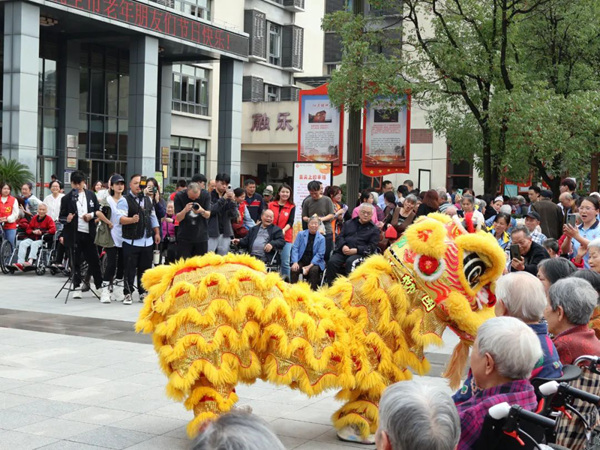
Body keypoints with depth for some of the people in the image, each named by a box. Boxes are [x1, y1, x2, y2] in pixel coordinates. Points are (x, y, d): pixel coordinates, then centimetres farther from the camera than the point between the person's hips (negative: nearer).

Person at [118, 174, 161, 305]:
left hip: (147, 241, 5)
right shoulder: (124, 200, -6)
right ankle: (128, 294, 6)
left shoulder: (148, 200, 14)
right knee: (130, 269, -3)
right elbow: (121, 218, -18)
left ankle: (143, 293, 19)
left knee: (145, 269, 9)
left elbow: (153, 217, 22)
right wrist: (132, 220, -36)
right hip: (131, 241, -5)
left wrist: (157, 233, 18)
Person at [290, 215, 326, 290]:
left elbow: (319, 254, -3)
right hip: (301, 261, 1)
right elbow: (295, 248, 2)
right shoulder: (301, 234, 9)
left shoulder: (321, 238, 4)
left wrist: (310, 266, -16)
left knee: (314, 270, -33)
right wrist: (295, 262, -15)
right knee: (294, 269, -28)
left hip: (314, 263, -1)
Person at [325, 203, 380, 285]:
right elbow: (340, 237, 18)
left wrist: (356, 250, -11)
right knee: (332, 262, -26)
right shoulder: (349, 223, 25)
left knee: (350, 262, -37)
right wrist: (343, 246, -6)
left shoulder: (374, 229, 13)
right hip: (343, 251, 3)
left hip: (359, 254, -3)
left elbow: (372, 247, 3)